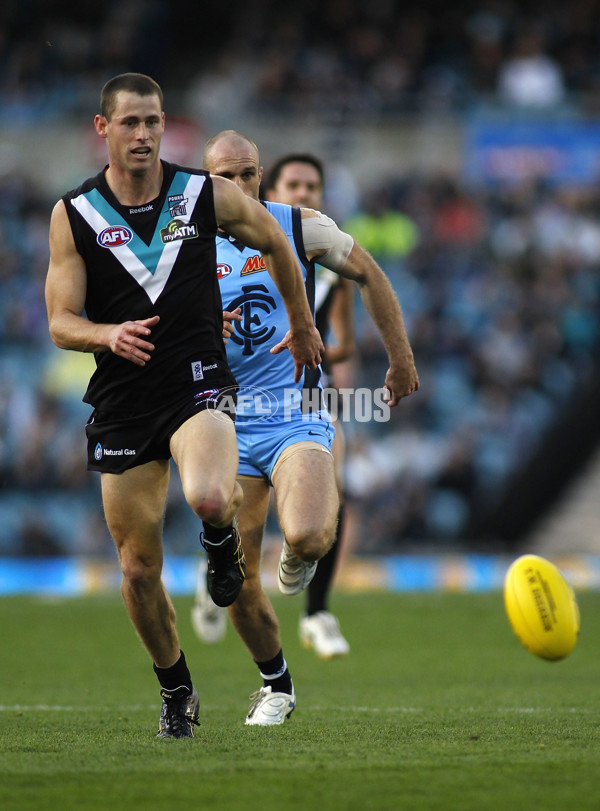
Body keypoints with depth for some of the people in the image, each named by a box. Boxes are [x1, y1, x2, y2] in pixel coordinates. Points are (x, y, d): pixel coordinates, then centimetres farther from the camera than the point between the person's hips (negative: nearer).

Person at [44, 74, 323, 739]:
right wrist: (110, 335, -23)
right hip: (121, 402, 2)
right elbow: (61, 323, -2)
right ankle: (176, 691, 27)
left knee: (209, 499, -33)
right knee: (139, 569, 4)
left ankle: (221, 539, 5)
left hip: (198, 384, -2)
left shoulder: (209, 196, -1)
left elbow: (275, 243, 18)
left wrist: (301, 326, 27)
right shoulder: (73, 215, 0)